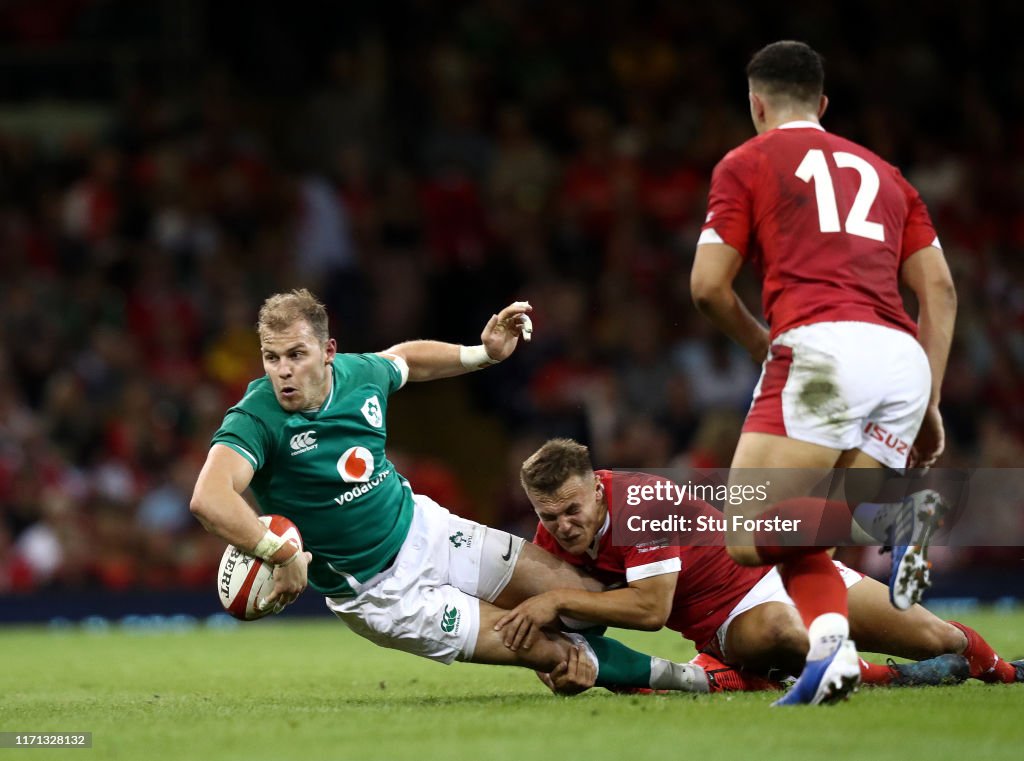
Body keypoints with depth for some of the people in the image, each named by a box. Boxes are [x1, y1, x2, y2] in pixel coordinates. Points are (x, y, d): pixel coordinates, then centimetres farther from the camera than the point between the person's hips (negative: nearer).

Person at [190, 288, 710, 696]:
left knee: (581, 593, 3)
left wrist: (484, 354, 5)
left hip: (423, 527, 5)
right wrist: (282, 554, -48)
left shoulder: (358, 375, -9)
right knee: (557, 653, -6)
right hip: (379, 592, -5)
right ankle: (661, 675, 18)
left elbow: (405, 358, 17)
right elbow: (209, 498, -44)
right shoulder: (256, 420, -27)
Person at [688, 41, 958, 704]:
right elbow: (940, 289, 20)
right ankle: (830, 648, -22)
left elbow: (709, 287, 8)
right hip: (904, 359, 6)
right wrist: (928, 405, 20)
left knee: (744, 540, -6)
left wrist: (762, 344, 26)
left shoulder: (747, 163, 14)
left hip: (821, 348, -6)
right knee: (797, 546, 9)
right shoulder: (881, 172, 28)